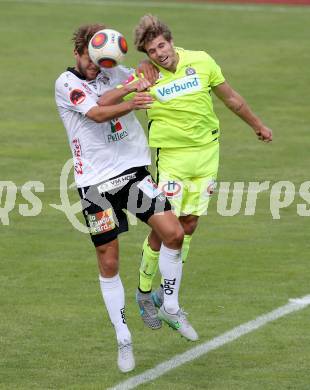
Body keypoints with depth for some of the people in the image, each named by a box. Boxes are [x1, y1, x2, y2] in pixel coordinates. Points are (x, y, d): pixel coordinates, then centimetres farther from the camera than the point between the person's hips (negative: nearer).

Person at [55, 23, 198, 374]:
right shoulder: (66, 83, -7)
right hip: (95, 183, -4)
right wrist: (130, 102, -41)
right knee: (108, 263, 0)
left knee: (173, 232, -11)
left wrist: (138, 82, -5)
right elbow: (97, 112, -23)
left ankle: (171, 306, 11)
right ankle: (123, 340, 13)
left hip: (133, 170, 4)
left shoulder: (116, 74, 8)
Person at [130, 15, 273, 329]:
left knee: (188, 226, 8)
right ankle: (143, 292, 12)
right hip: (172, 158, -3)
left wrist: (257, 125, 21)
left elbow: (230, 97, 11)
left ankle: (168, 293, 21)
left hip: (206, 152, 3)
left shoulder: (201, 62, -4)